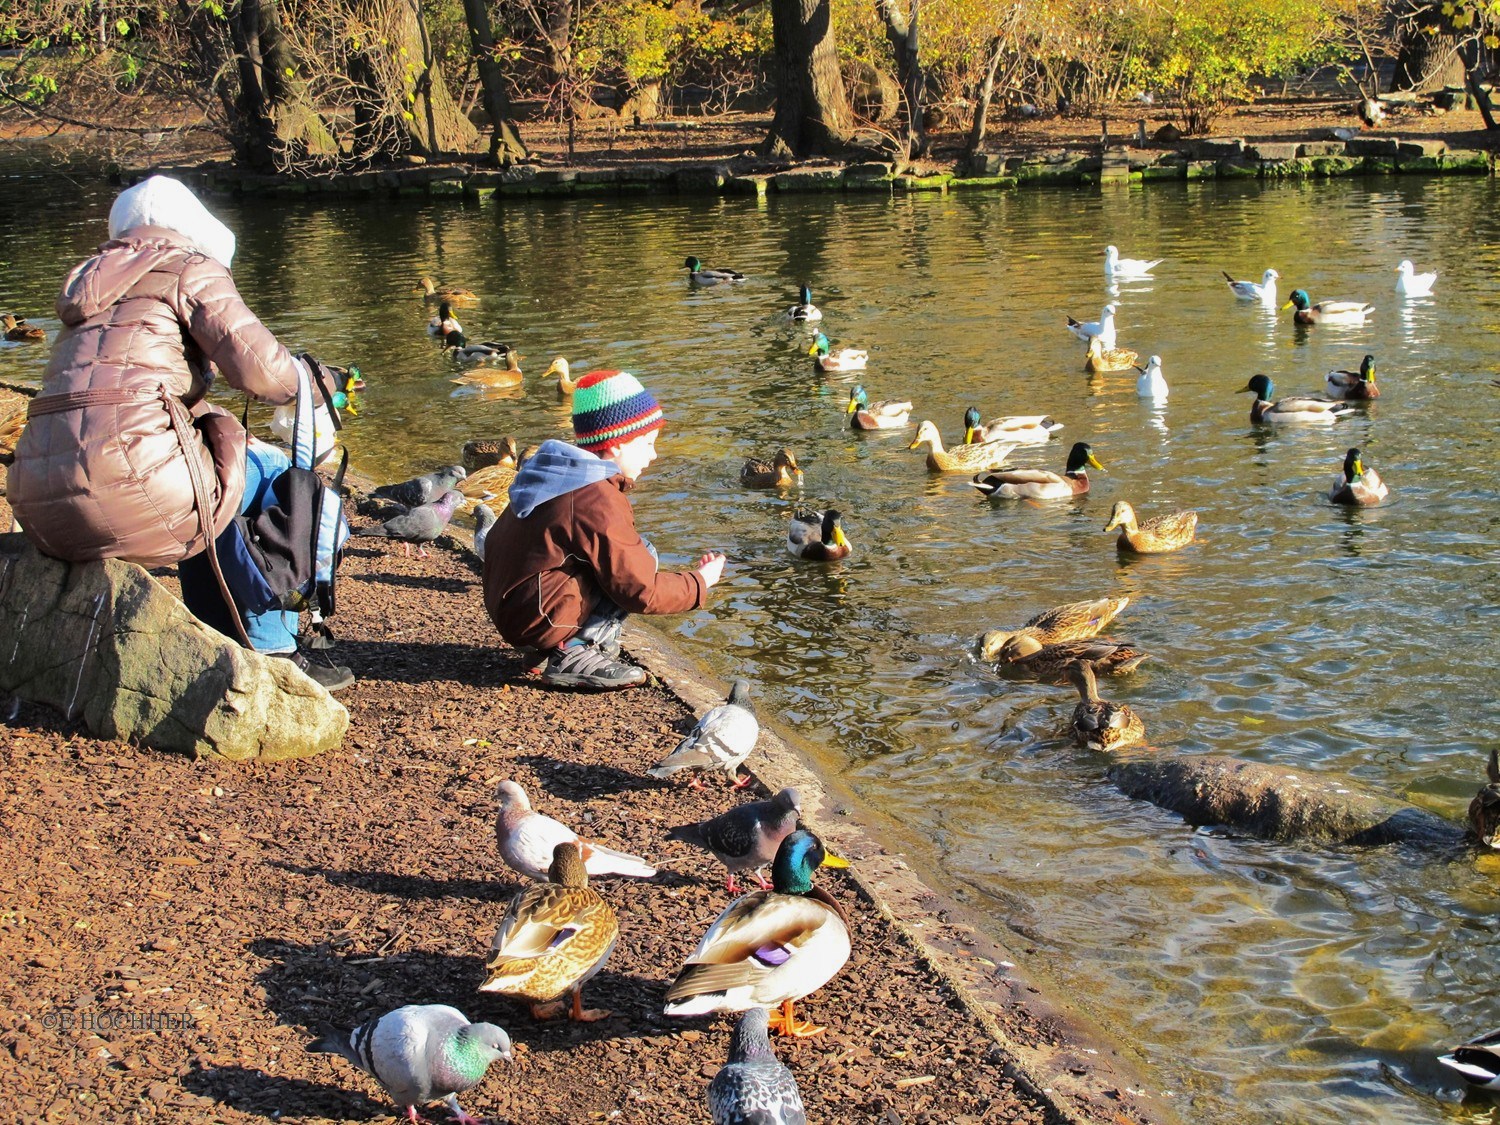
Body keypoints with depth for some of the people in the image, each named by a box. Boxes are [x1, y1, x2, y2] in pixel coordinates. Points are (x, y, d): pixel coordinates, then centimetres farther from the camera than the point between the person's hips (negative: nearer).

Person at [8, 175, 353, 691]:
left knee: (207, 475, 33)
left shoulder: (93, 283, 30)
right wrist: (300, 381, 15)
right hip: (129, 484, -8)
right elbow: (258, 367, -7)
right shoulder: (191, 268, 6)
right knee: (275, 475, 15)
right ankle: (271, 653, 17)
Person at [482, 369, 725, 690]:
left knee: (631, 556, 17)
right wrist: (700, 583, -1)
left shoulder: (561, 472, 9)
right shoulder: (599, 503, -19)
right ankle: (575, 656, -11)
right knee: (641, 555, -10)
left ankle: (567, 646, 9)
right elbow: (641, 593, -15)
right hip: (538, 620, -9)